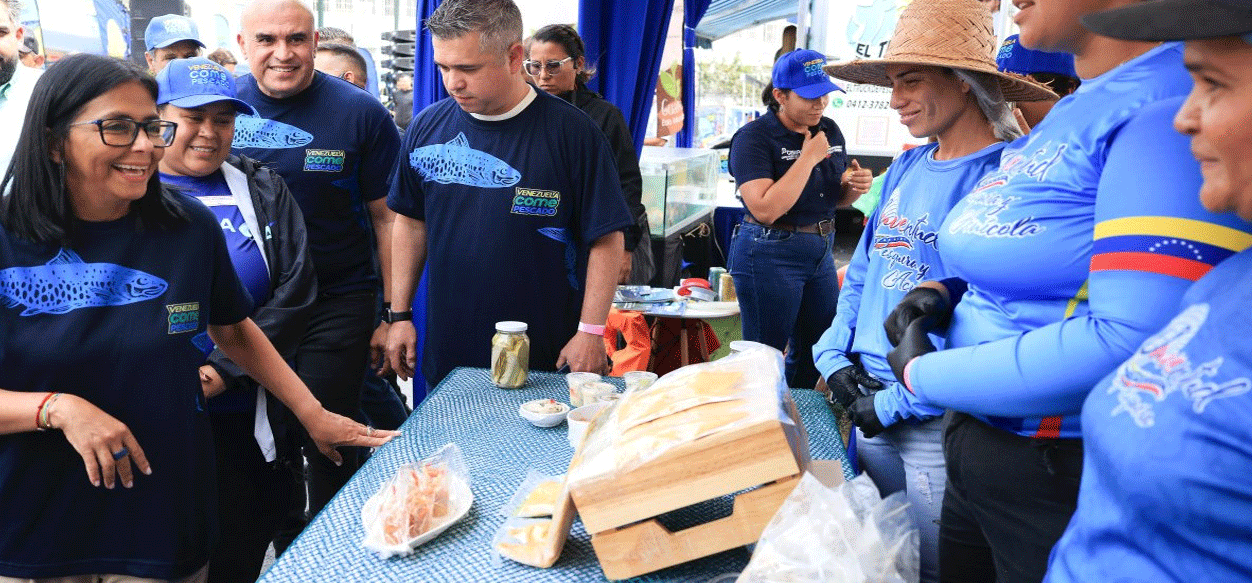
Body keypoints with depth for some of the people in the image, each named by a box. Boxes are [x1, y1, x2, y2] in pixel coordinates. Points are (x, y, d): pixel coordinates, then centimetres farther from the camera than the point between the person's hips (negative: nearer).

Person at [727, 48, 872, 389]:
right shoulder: (754, 137, -14)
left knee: (817, 349, 18)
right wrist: (809, 156, -21)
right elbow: (765, 209, -26)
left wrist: (856, 186, -5)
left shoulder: (829, 130, 7)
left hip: (821, 250, 7)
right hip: (771, 255, -7)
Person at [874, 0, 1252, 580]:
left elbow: (1132, 340, -30)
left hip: (1064, 476, -8)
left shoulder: (1173, 102, -20)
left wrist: (922, 374, -19)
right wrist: (945, 290, 1)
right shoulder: (1071, 110, 8)